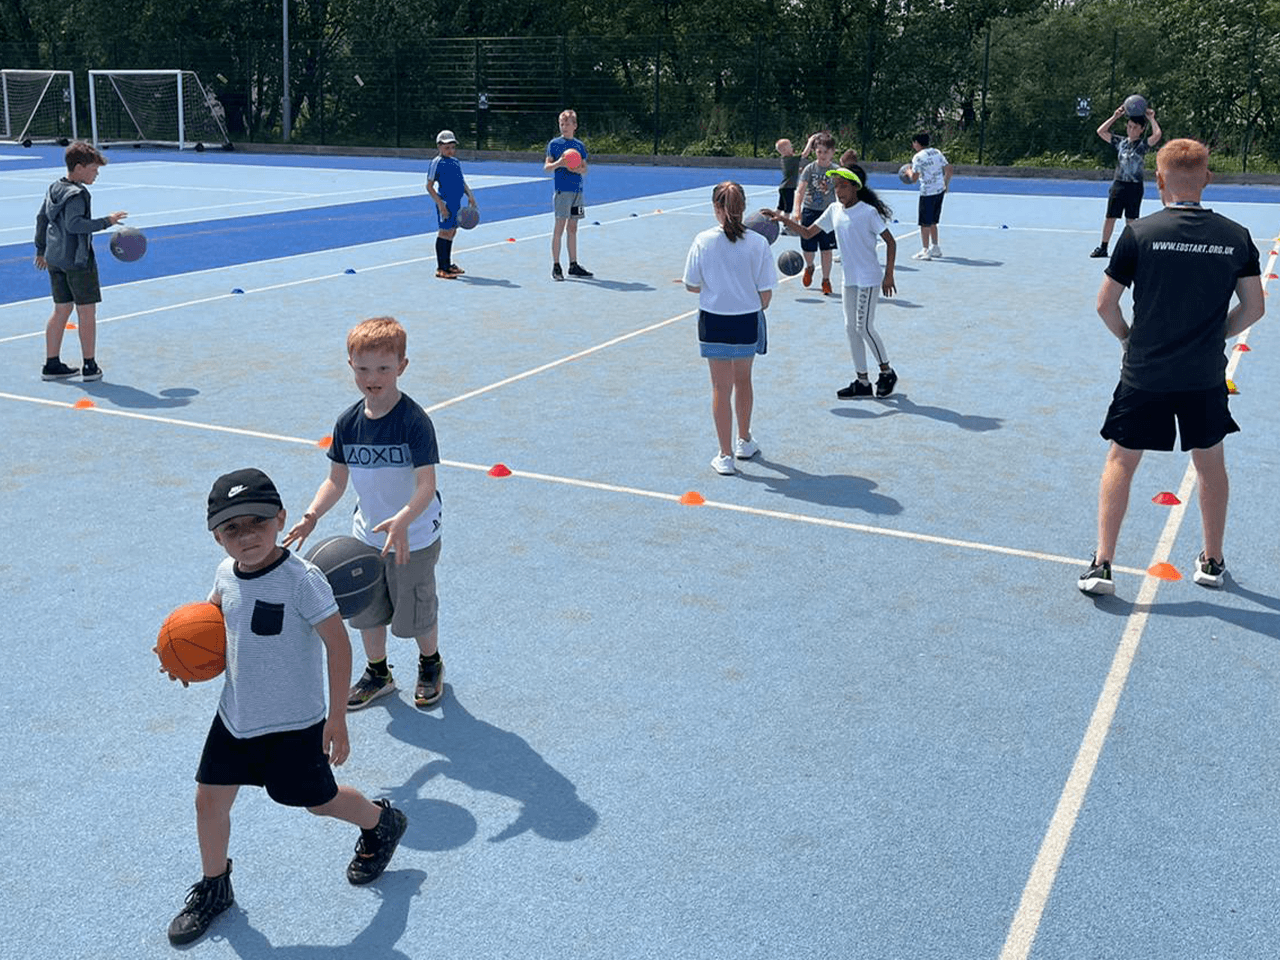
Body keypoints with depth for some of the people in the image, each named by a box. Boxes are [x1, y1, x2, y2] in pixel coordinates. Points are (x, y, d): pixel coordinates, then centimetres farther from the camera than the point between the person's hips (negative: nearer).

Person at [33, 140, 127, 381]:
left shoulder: (54, 188, 12)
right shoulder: (76, 194, -17)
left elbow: (42, 218, 19)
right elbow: (74, 224, -27)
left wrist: (41, 250, 27)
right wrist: (106, 222, -26)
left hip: (55, 259, 9)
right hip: (78, 261, -9)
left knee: (61, 310, 14)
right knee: (86, 312, 0)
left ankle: (52, 364, 16)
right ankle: (90, 366, 5)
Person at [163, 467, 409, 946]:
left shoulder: (301, 580, -26)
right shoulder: (226, 574, -5)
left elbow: (338, 645, -22)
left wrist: (337, 718, -20)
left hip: (293, 723, -6)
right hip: (236, 714, 6)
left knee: (318, 800, 11)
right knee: (209, 799, 11)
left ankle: (381, 823, 42)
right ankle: (213, 888, 36)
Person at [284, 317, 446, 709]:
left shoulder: (414, 420, -23)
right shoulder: (348, 422, -6)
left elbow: (426, 484, -29)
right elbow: (337, 479, 2)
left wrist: (402, 521, -46)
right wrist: (312, 514, -15)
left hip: (414, 538, -5)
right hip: (366, 535, 5)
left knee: (416, 611, 12)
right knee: (366, 610, 18)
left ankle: (430, 665, 41)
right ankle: (377, 673, 41)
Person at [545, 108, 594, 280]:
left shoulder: (580, 145, 12)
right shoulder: (554, 144, 0)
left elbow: (585, 169, 13)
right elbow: (546, 166, -1)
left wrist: (578, 169, -8)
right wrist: (558, 164, -19)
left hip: (577, 191, 5)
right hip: (562, 190, -5)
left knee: (572, 228, 9)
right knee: (559, 227, -6)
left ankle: (573, 266, 14)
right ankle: (555, 266, -2)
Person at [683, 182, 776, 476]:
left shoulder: (704, 241, -11)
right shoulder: (758, 243, -10)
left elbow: (692, 286, -4)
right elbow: (765, 292, -7)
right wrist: (754, 311, 13)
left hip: (714, 322, -1)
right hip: (748, 322, 1)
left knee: (721, 387, 8)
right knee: (743, 380, 23)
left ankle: (725, 456, 12)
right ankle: (744, 442, 39)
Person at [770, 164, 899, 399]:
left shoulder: (868, 212, -13)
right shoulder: (834, 210, 6)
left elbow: (890, 241, -10)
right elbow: (808, 232, 13)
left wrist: (888, 275, -14)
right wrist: (785, 220, 0)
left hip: (869, 279, -7)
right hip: (849, 280, 7)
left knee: (864, 327, -8)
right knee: (851, 328, 7)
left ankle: (887, 372, 11)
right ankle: (863, 382, 14)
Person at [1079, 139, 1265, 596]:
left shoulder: (1139, 233, -10)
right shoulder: (1236, 237, -2)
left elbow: (1105, 304, -6)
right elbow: (1253, 307, 2)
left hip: (1144, 373, -2)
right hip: (1206, 377, 2)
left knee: (1121, 461, 9)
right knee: (1210, 462, 18)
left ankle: (1102, 563, 4)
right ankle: (1212, 562, 30)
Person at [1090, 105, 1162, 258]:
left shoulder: (1143, 144, -1)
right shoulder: (1120, 141, 7)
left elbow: (1157, 135, -21)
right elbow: (1101, 131, 3)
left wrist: (1151, 118, -11)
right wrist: (1115, 117, -3)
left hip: (1134, 187, -3)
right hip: (1118, 184, 3)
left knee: (1131, 220, 3)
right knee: (1110, 217, 4)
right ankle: (1103, 247, 12)